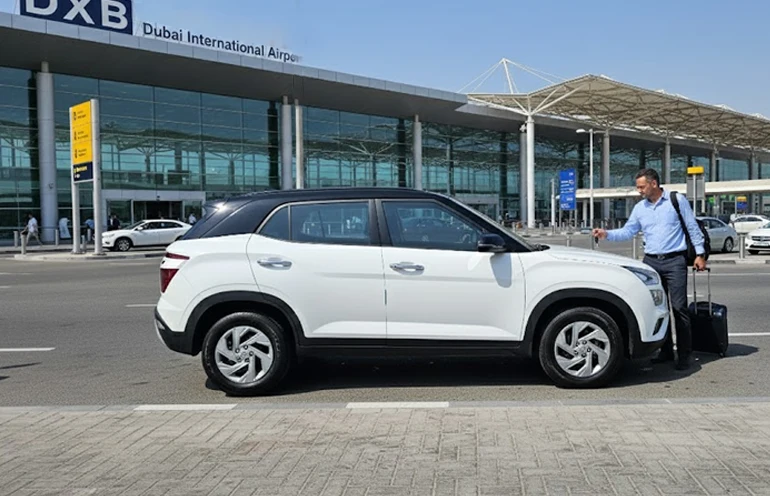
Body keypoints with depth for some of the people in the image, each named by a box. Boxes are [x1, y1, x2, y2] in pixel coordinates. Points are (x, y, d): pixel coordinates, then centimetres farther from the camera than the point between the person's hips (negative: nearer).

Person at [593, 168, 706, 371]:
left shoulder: (677, 201, 0)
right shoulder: (640, 208, 11)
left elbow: (692, 228, 3)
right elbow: (627, 232, 11)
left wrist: (699, 253, 0)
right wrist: (607, 234, -4)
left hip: (674, 261, -5)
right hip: (651, 261, 5)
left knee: (679, 307, -7)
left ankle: (685, 354, 0)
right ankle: (666, 351, 16)